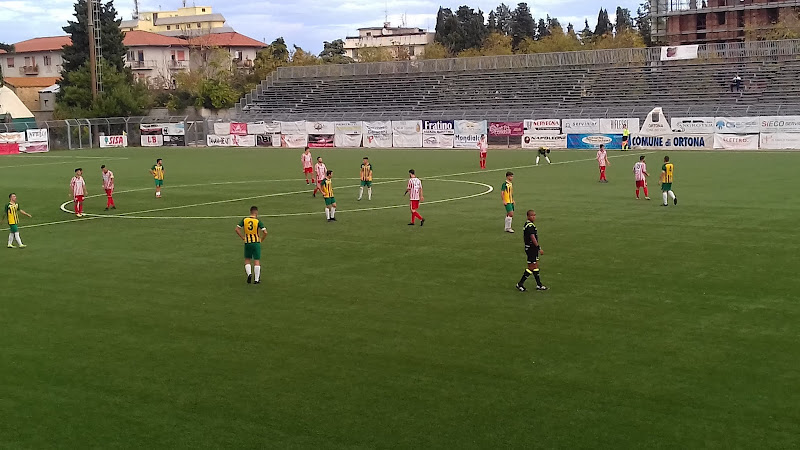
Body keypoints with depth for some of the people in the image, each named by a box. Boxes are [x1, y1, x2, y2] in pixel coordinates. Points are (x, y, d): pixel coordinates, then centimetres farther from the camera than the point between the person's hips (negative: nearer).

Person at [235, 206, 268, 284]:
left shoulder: (244, 220, 1)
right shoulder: (258, 221, -7)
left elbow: (237, 229, -2)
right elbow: (265, 232, -13)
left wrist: (243, 238, 5)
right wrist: (261, 239, 3)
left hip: (247, 243, 2)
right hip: (256, 242, -2)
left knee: (247, 260, 17)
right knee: (257, 261, 5)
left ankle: (249, 274, -5)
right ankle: (256, 279, 6)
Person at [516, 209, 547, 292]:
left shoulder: (527, 224, 9)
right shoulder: (530, 225, -21)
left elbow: (524, 236, 18)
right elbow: (533, 238, -26)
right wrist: (539, 248, -24)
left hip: (533, 249, 10)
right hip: (531, 248, -10)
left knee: (536, 266, 13)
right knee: (531, 267, -3)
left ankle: (539, 285, 19)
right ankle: (520, 284, 5)